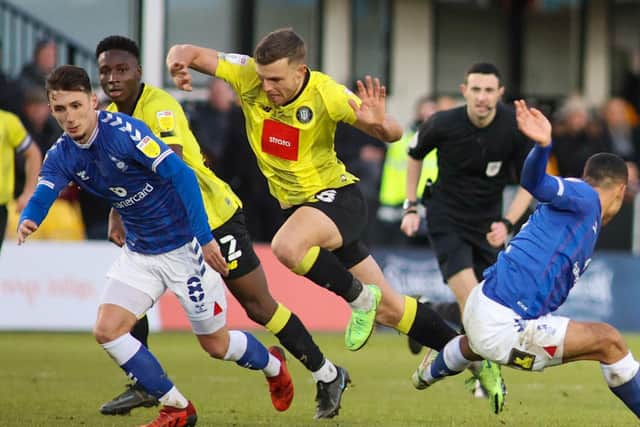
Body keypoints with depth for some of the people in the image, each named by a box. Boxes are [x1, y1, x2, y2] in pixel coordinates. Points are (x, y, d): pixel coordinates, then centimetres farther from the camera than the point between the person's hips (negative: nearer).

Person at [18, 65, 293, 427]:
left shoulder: (123, 131, -25)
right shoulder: (62, 156, -5)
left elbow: (182, 175, -27)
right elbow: (41, 199, -17)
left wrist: (204, 238, -31)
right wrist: (27, 222, -42)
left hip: (184, 247, -6)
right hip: (140, 253, 6)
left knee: (216, 345, 6)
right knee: (107, 331, -9)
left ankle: (273, 364, 41)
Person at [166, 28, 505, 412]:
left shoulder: (326, 94, -21)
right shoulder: (248, 76, -11)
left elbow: (393, 134, -17)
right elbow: (187, 53, -7)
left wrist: (379, 123, -40)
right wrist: (178, 64, -30)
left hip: (337, 196, -5)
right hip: (297, 204, 5)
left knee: (286, 246, -37)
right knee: (388, 309, 9)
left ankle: (358, 296, -11)